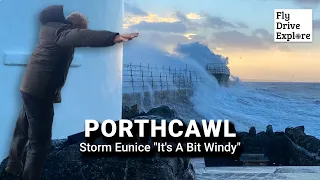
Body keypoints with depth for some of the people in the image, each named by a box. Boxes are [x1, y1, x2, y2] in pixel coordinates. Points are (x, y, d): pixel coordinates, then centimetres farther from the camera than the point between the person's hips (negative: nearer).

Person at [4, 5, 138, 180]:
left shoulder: (51, 27, 12)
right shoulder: (61, 31, -17)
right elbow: (81, 36, -39)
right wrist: (114, 37, -52)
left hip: (31, 86, 10)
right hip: (40, 90, -10)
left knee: (23, 131, 26)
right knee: (39, 141, -4)